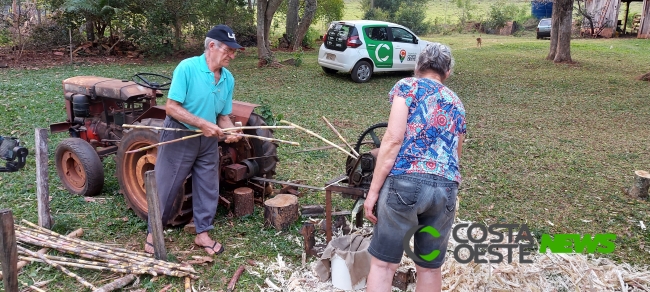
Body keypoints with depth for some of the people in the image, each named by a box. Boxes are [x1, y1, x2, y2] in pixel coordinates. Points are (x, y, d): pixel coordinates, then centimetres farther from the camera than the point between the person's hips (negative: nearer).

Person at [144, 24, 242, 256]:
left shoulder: (228, 79, -1)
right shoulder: (187, 68, -19)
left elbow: (223, 115, 5)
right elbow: (171, 107, -21)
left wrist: (231, 131, -16)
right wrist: (202, 123, -29)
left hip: (208, 140, 6)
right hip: (179, 137, -5)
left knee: (209, 187, 12)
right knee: (165, 186, 6)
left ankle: (202, 233, 28)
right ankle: (153, 232, 24)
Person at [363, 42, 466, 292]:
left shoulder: (408, 86, 8)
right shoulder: (456, 103, 23)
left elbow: (393, 139, -5)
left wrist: (373, 190, -4)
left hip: (405, 181, -4)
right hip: (446, 187, 5)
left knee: (383, 263, 7)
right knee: (430, 267, 18)